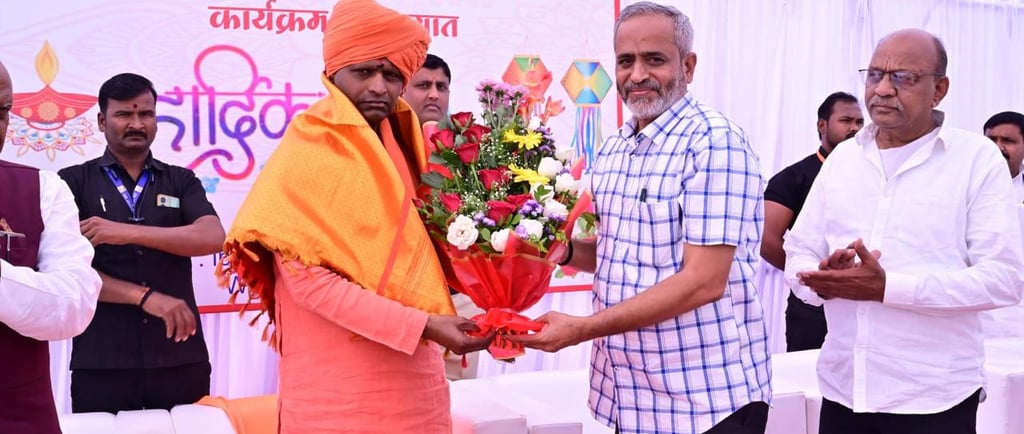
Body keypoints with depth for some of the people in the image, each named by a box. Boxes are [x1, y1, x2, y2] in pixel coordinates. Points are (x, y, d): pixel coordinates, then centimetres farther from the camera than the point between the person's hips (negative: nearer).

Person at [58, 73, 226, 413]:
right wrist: (145, 296, -13)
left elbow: (213, 238, -8)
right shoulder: (73, 182, 5)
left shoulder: (181, 180, 10)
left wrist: (129, 233, -16)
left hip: (181, 357, 2)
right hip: (101, 361, -1)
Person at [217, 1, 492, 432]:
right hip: (340, 386, -6)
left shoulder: (399, 146, 7)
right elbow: (307, 277, -17)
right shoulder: (308, 149, -12)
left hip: (413, 374, 6)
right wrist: (420, 325, -21)